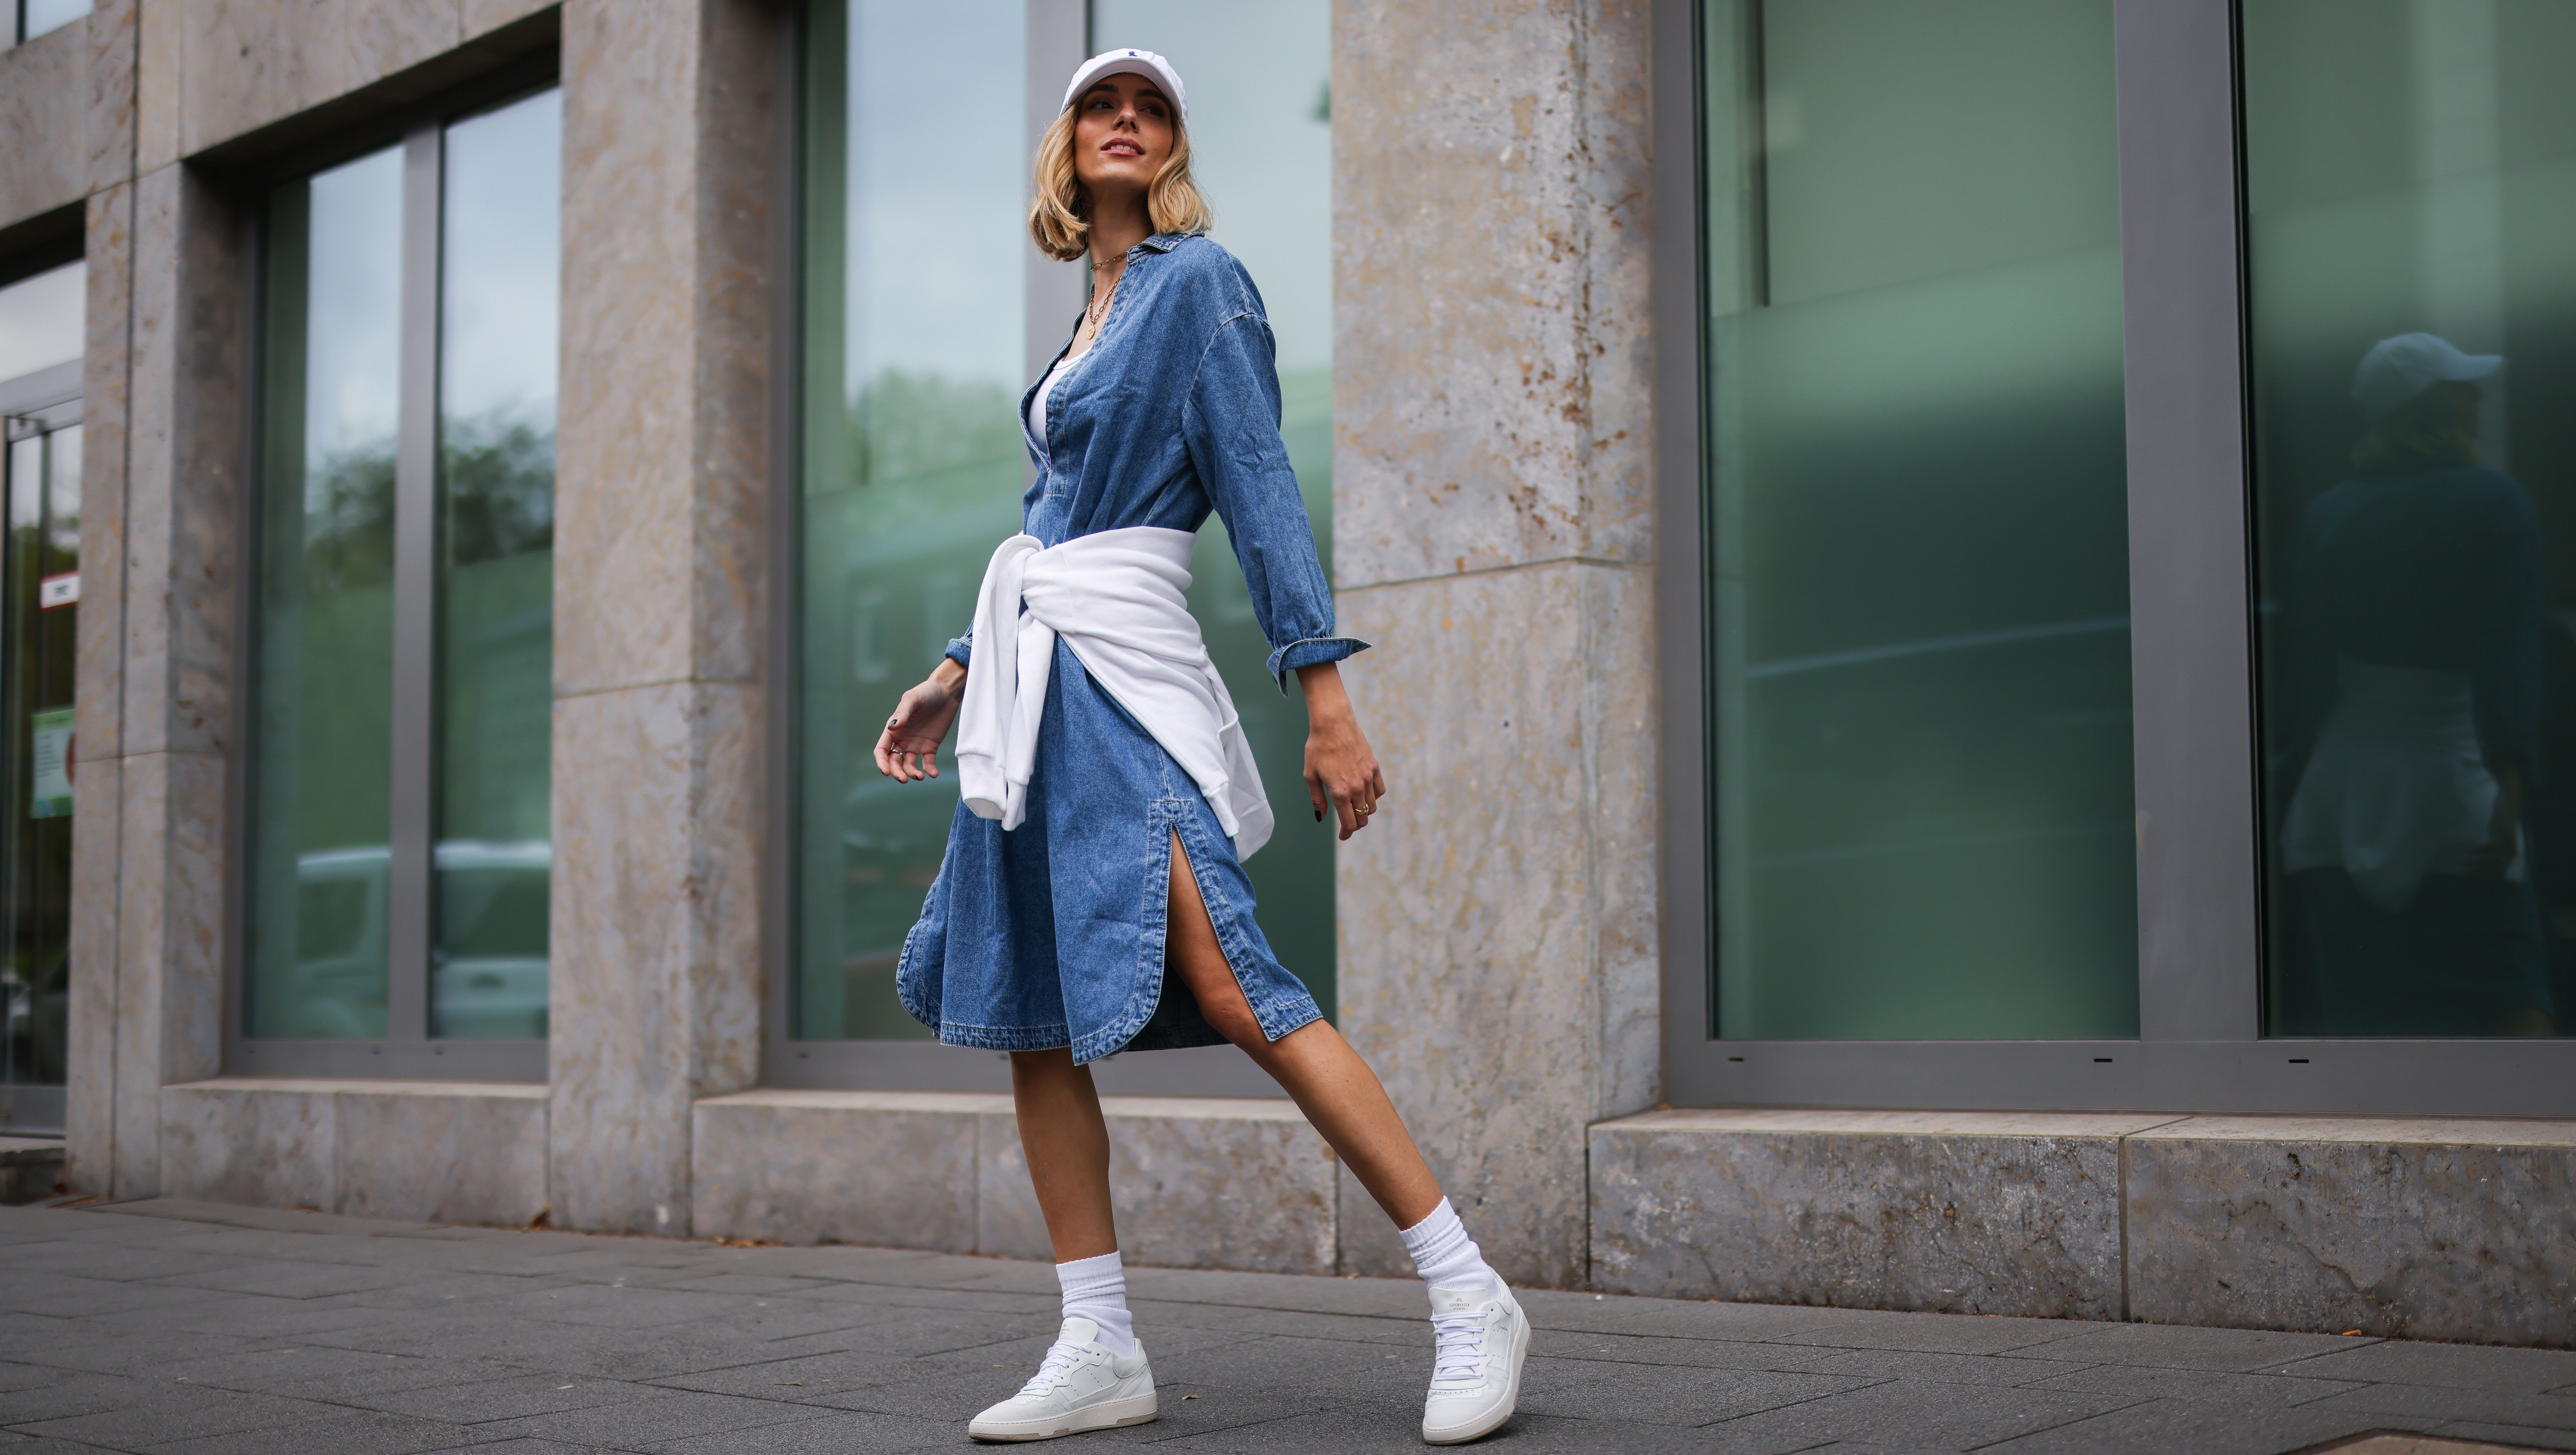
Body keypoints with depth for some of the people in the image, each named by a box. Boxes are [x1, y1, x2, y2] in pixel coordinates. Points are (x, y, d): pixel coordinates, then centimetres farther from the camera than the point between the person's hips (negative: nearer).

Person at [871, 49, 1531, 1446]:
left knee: (1233, 987, -19)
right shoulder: (1092, 315, 21)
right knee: (1031, 1021, 4)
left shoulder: (1198, 279, -1)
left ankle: (1468, 1298, -13)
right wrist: (956, 676, 25)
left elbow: (1262, 491, -9)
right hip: (1029, 678, 9)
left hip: (1120, 673, -8)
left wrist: (1327, 694, -16)